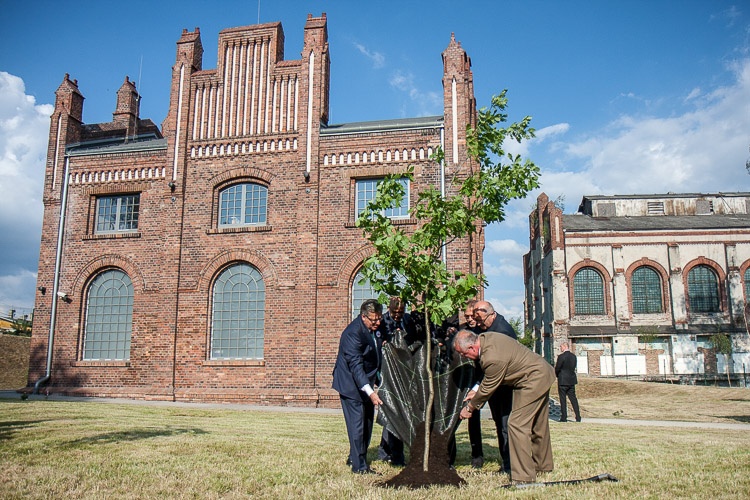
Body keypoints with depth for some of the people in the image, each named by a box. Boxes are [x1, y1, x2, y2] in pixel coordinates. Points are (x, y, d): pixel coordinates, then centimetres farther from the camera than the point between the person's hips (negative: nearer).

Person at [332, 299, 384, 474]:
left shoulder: (373, 329, 3)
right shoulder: (353, 333, -25)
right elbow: (355, 366, -30)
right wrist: (370, 392, -35)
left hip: (366, 382, 9)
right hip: (352, 384, -9)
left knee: (367, 422, 13)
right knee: (357, 423, -7)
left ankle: (354, 458, 28)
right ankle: (359, 466, 2)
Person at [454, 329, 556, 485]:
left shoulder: (493, 358, -32)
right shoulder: (485, 338, -4)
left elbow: (487, 389, -16)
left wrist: (470, 408, -3)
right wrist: (476, 390, 7)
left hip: (532, 381, -10)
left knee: (517, 424, -11)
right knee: (538, 424, 22)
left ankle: (524, 476, -6)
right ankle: (544, 464, 38)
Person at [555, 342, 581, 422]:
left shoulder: (561, 356, -15)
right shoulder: (573, 356, 6)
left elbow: (557, 368, -12)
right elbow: (573, 367, 11)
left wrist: (558, 375, 8)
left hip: (563, 380, -6)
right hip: (572, 380, 6)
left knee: (563, 399, 1)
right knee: (573, 398, 10)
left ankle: (564, 417, 3)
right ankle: (578, 417, 9)